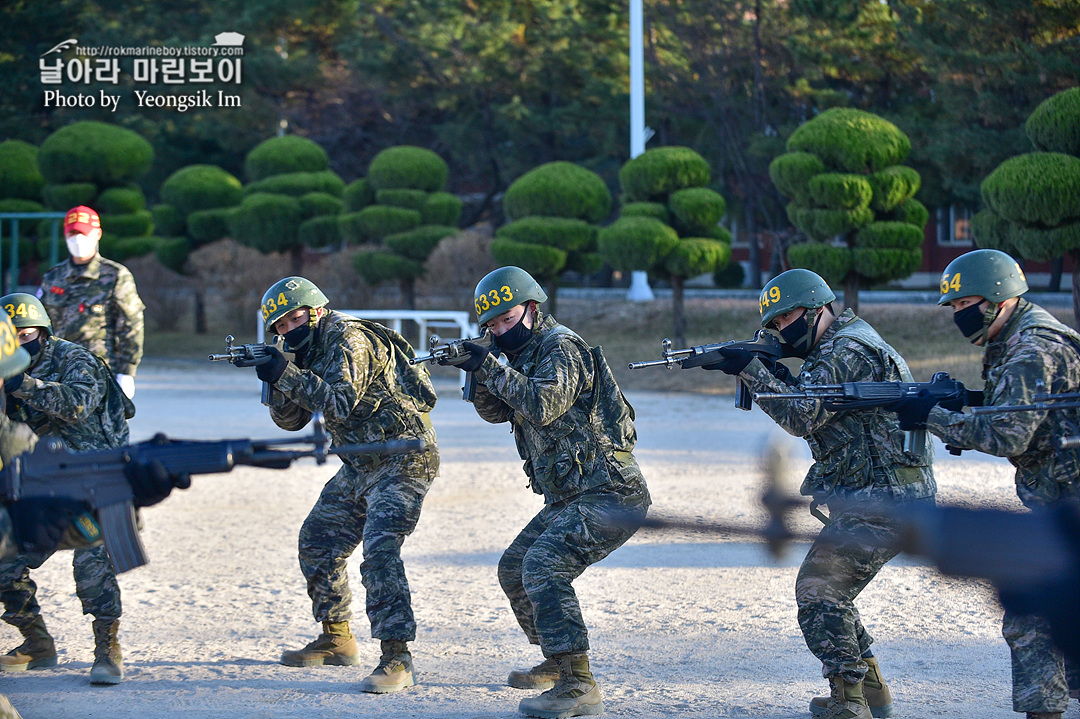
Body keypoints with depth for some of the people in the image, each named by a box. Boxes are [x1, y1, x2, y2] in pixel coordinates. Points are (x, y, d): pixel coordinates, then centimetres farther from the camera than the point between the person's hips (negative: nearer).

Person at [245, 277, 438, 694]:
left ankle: (397, 659, -26)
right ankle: (336, 640, 28)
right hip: (361, 467, 10)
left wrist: (288, 376, -29)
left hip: (402, 460, -10)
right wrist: (275, 382, -9)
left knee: (379, 551, -22)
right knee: (318, 543, 15)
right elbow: (291, 419, 8)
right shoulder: (308, 352, 11)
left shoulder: (347, 339, -17)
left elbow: (341, 403, -27)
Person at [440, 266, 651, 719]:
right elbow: (497, 411, 14)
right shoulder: (526, 354, 16)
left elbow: (542, 405, -26)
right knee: (513, 570, 19)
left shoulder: (561, 348, -13)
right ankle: (557, 662, 34)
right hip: (568, 499, 11)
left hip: (608, 494, -11)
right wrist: (479, 374, -4)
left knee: (542, 567, -25)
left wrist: (491, 368, -23)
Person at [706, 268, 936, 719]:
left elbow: (804, 416, -22)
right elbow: (812, 417, 16)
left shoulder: (849, 350, -15)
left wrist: (752, 371, -18)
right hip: (871, 499, 11)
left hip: (882, 502, -11)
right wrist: (776, 375, 2)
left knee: (819, 589, -13)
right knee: (828, 590, 16)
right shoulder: (835, 348, 19)